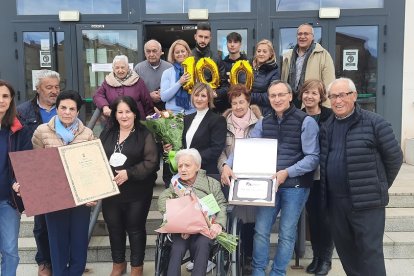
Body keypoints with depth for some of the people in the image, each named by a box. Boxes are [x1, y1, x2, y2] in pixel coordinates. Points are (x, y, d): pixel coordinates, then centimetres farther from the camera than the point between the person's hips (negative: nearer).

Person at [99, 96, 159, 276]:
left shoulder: (144, 135, -5)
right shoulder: (107, 134, 9)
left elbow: (151, 162, -14)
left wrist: (128, 173, -21)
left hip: (136, 193, -4)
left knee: (135, 229, 8)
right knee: (114, 228, 15)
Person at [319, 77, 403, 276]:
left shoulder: (374, 123, -7)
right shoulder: (326, 127, 10)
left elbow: (394, 157, -2)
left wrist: (379, 187, 5)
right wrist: (327, 194, 10)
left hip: (367, 202, -6)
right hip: (335, 201, 6)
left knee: (370, 252, 0)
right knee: (344, 250, 16)